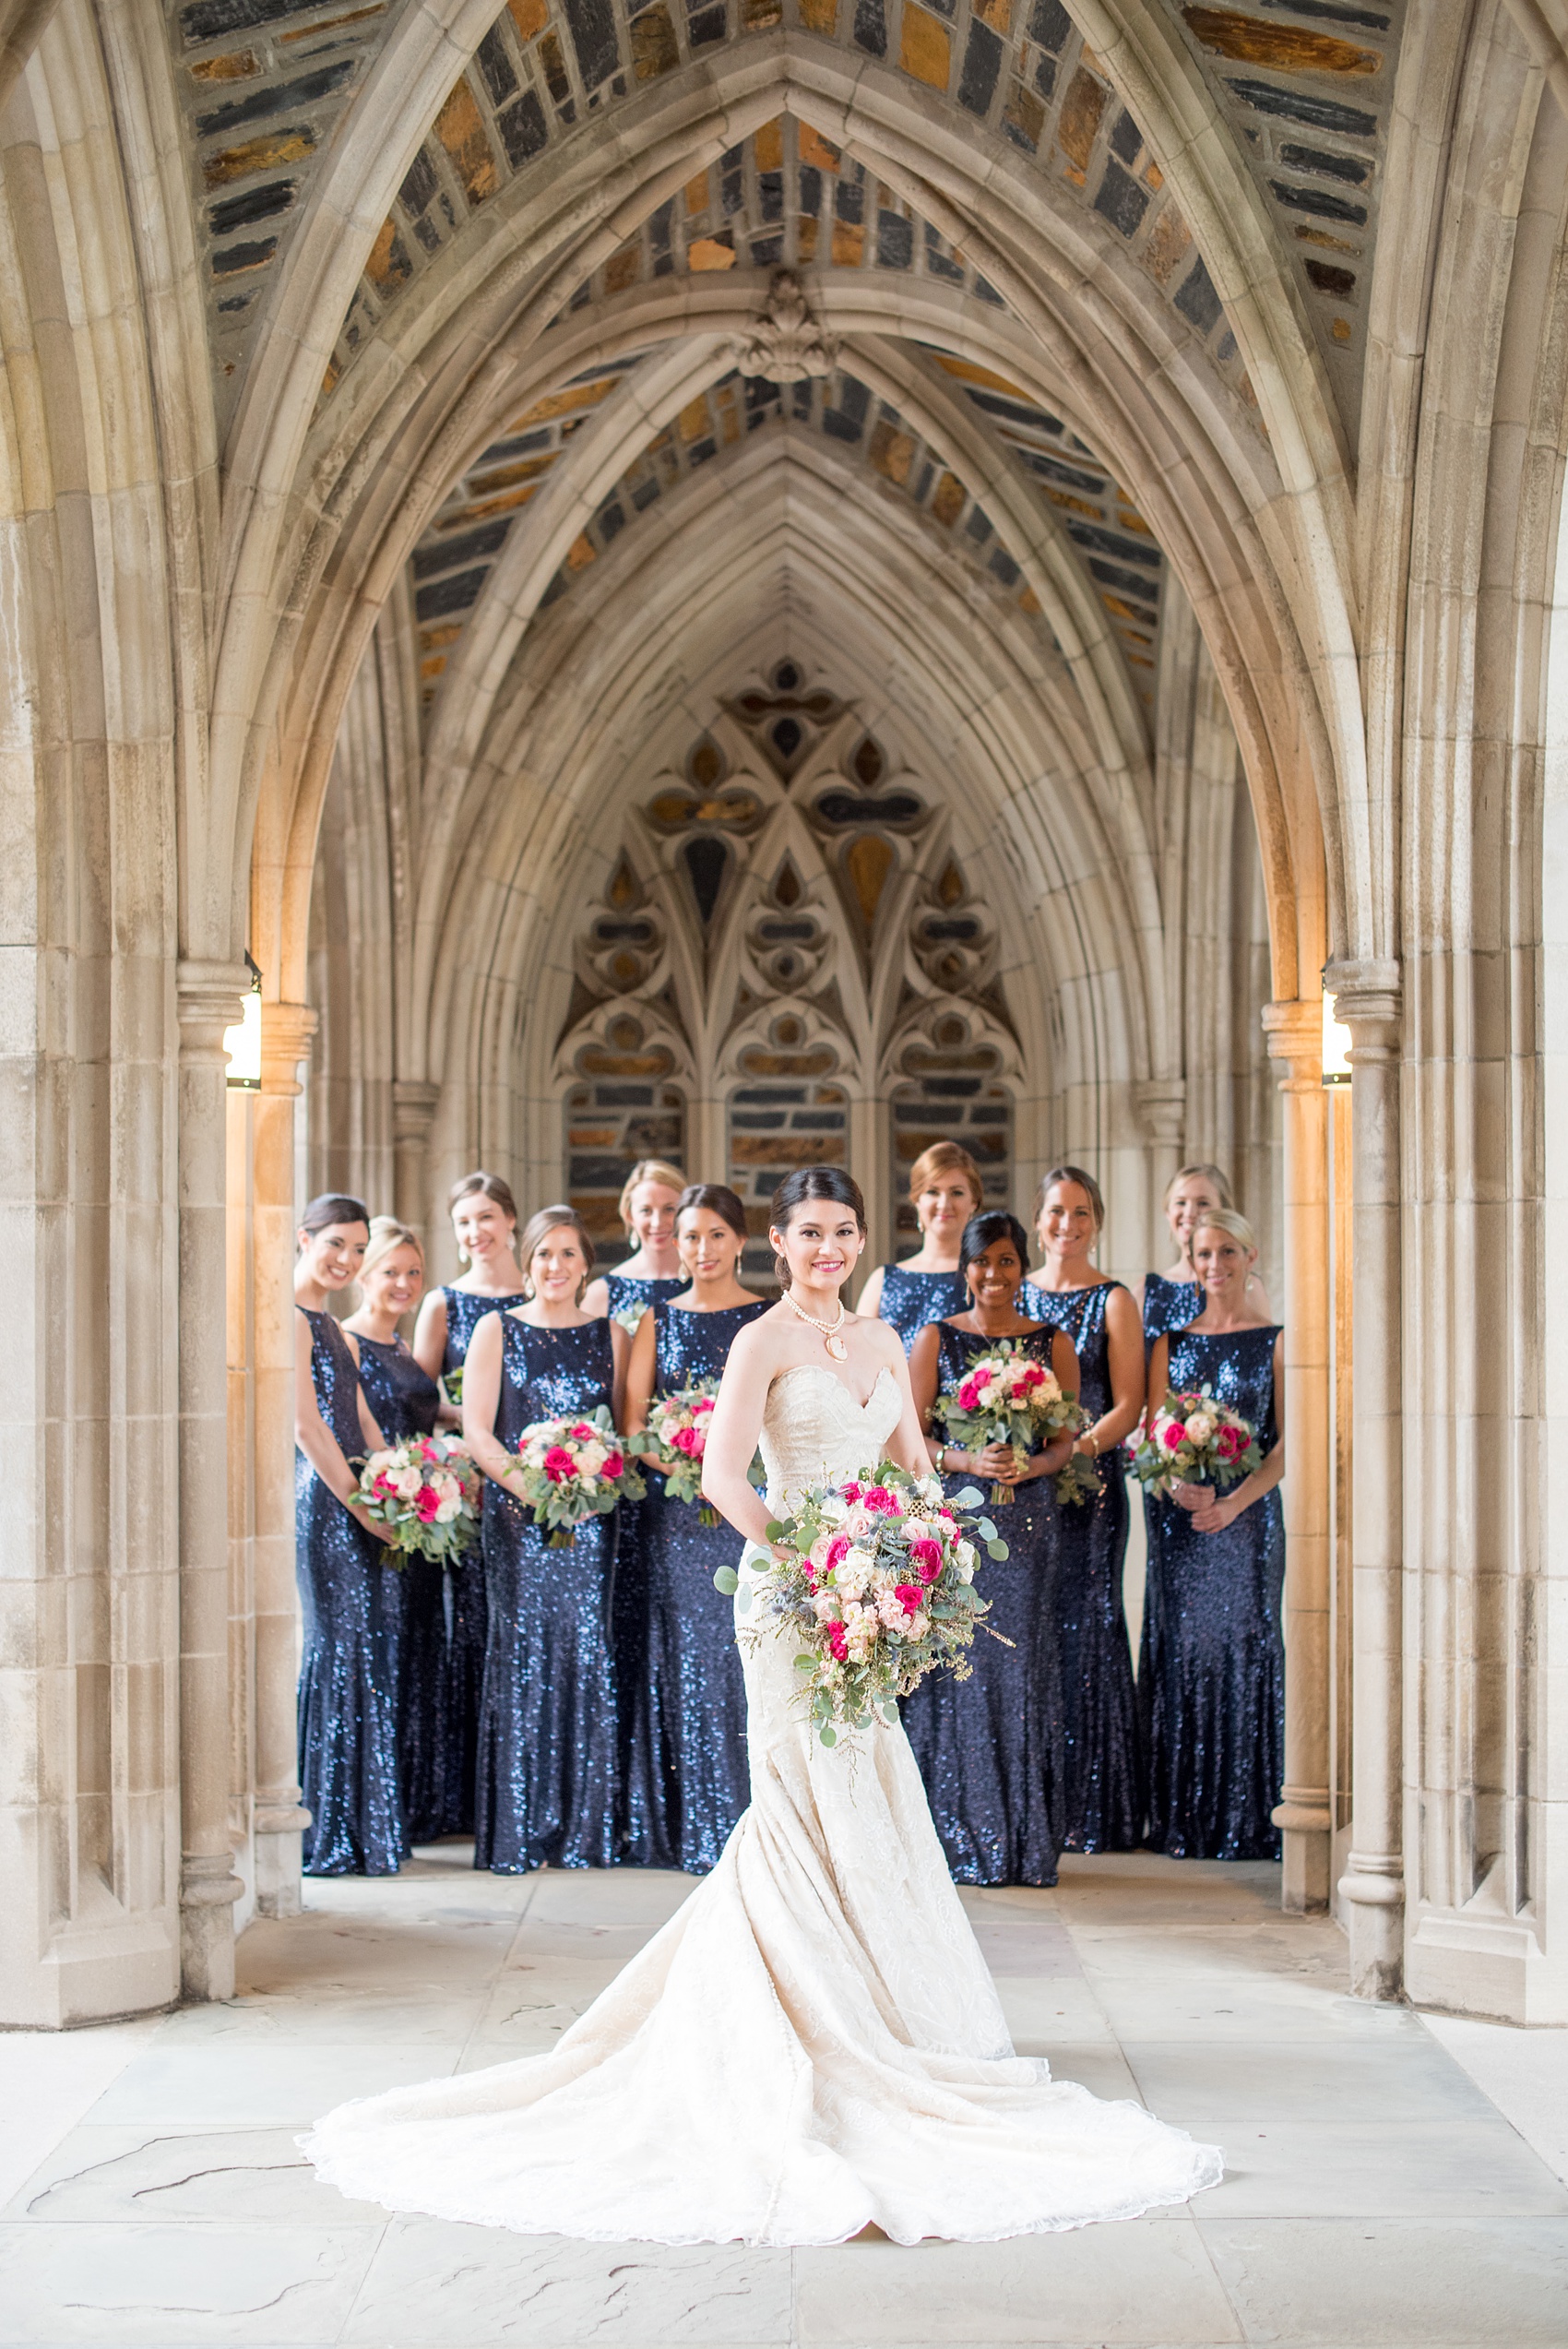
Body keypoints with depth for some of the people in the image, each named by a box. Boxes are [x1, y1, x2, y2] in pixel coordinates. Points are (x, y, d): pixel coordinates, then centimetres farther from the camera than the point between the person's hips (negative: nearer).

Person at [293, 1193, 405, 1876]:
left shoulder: (331, 1327, 21)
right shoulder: (290, 1317, -8)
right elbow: (305, 1423, -15)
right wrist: (361, 1505, -13)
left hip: (356, 1507, 10)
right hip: (320, 1504, -10)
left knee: (363, 1656, 10)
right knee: (331, 1652, -8)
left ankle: (354, 1831, 16)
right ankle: (323, 1836, -3)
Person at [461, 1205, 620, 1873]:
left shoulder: (607, 1335, 12)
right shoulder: (497, 1330, 6)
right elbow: (476, 1428, -1)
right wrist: (525, 1483, -14)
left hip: (591, 1517, 2)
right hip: (517, 1517, -2)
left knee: (585, 1656, 0)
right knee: (523, 1654, -4)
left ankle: (582, 1828, 8)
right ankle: (518, 1834, 2)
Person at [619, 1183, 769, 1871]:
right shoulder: (658, 1321, 10)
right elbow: (631, 1420, 6)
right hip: (673, 1510, 1)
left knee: (744, 1653, -3)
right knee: (680, 1654, 2)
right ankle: (686, 1829, 10)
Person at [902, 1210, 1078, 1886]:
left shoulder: (1052, 1344, 9)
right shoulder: (935, 1340, 5)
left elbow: (1066, 1440, 7)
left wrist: (1030, 1465, -13)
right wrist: (967, 1461, -15)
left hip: (1025, 1519, 1)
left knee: (1019, 1668, 0)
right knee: (956, 1666, -3)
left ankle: (1021, 1842, 9)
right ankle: (958, 1840, 5)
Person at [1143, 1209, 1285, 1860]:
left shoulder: (1276, 1341, 3)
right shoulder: (1171, 1345, 12)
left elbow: (1287, 1443, -4)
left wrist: (1234, 1502, -17)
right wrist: (1176, 1486, -14)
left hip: (1249, 1515, -3)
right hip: (1179, 1520, 3)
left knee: (1244, 1647, -4)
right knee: (1180, 1652, 2)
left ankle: (1246, 1820, 4)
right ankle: (1182, 1820, 10)